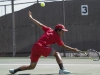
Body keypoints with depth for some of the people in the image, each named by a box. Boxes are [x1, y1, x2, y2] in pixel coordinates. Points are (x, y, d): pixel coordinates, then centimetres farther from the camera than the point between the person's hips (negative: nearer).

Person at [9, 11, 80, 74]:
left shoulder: (49, 30, 19)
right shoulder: (57, 37, 4)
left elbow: (39, 24, 19)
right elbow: (64, 46, 9)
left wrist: (31, 17, 25)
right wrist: (73, 49, 17)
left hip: (35, 47, 7)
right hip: (42, 47, -7)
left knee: (31, 66, 17)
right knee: (57, 53, 6)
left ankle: (14, 70, 11)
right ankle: (62, 69, -12)